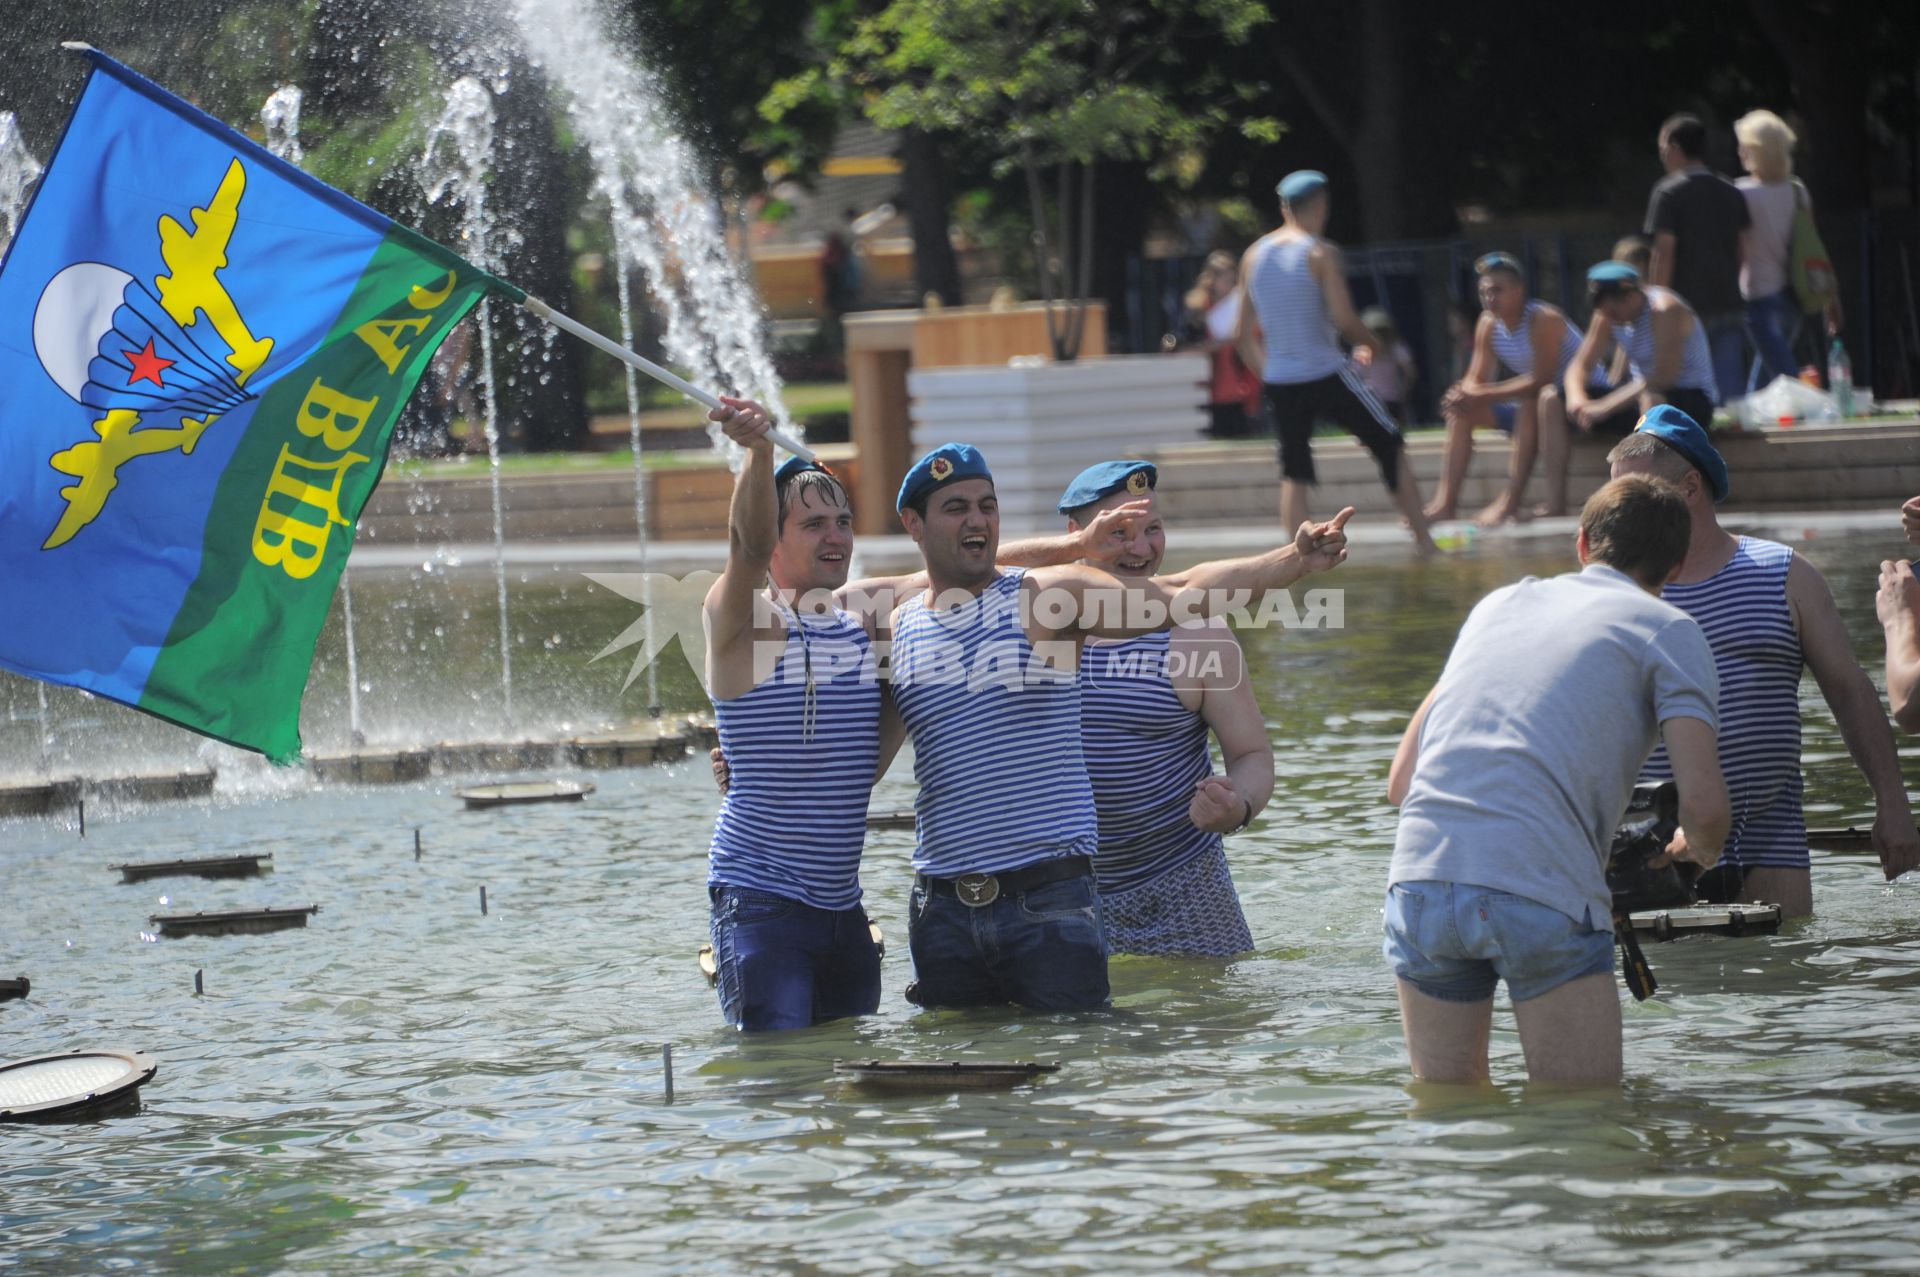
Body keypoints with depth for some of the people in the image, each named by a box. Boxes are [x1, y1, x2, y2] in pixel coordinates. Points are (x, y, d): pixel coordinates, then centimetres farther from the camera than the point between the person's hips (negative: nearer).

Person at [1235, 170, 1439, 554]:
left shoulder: (1254, 256, 8)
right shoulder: (1320, 253, -7)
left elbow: (1243, 336, 10)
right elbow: (1344, 319, -15)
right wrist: (1374, 345, 3)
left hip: (1279, 382, 4)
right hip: (1325, 374, -4)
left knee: (1294, 472, 12)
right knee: (1390, 446, 10)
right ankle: (1423, 538, 10)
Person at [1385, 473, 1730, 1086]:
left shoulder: (1500, 602, 26)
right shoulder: (1668, 630, 11)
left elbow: (1401, 781, 26)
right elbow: (1703, 804, -1)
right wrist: (1697, 853, 21)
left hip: (1419, 879, 5)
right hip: (1543, 892, -5)